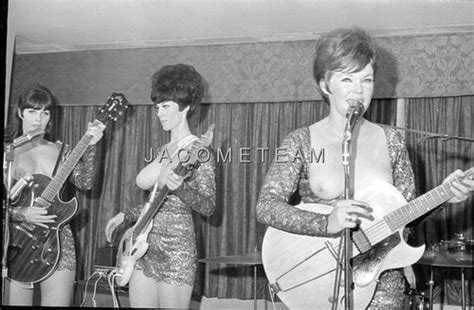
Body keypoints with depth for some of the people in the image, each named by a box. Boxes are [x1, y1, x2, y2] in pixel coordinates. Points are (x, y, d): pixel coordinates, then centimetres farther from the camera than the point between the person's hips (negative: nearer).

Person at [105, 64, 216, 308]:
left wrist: (179, 188, -33)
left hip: (176, 250, -8)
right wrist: (125, 216, 20)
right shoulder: (163, 152, 14)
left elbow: (208, 206, -17)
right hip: (144, 246, 8)